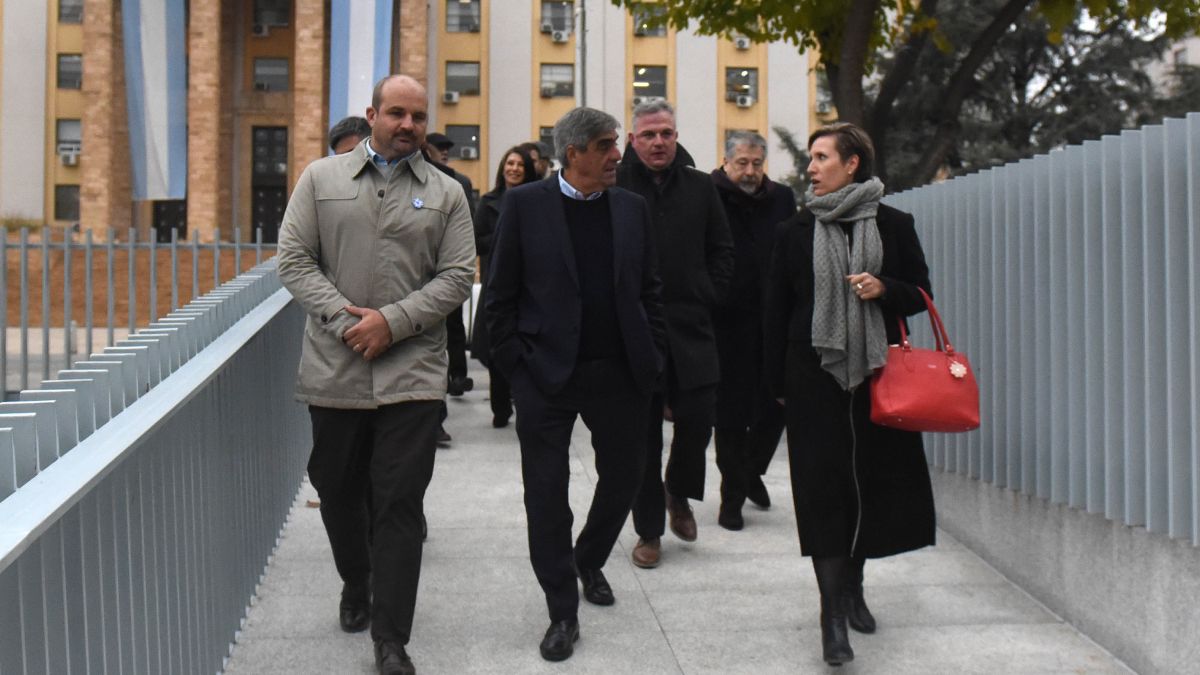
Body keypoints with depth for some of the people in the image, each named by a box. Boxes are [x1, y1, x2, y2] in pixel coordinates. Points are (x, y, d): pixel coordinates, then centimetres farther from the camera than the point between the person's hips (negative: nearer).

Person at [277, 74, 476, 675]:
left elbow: (457, 276, 0)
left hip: (411, 373, -1)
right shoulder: (321, 178, 8)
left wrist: (392, 321, -12)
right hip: (333, 370, 1)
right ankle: (356, 587, 40)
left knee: (400, 503, -3)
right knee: (338, 491, 14)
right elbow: (294, 259, 2)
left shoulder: (446, 193, 7)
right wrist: (345, 319, -10)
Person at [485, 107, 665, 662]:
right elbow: (500, 293, -2)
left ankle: (590, 562, 42)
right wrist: (514, 364, -8)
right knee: (547, 492, 2)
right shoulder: (525, 204, -3)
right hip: (546, 375, -3)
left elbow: (649, 289, 11)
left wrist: (651, 357, 3)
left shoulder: (632, 208, 6)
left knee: (623, 476, 14)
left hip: (620, 372, 3)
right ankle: (562, 611, 15)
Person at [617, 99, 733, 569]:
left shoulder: (699, 187, 8)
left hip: (690, 325, 2)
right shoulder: (615, 189, -3)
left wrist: (709, 297, 4)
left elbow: (722, 250, 14)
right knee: (643, 432, 4)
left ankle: (679, 494, 29)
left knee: (698, 417, -1)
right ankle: (649, 530, 17)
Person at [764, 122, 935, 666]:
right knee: (823, 483, -6)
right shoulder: (795, 232, 5)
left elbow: (920, 295, 8)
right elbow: (776, 310, 6)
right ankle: (833, 611, -3)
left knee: (872, 478, 6)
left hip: (877, 371, 1)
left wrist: (885, 289, -14)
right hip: (815, 375, -1)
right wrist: (777, 384, 3)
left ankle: (852, 586, 27)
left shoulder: (893, 226, 4)